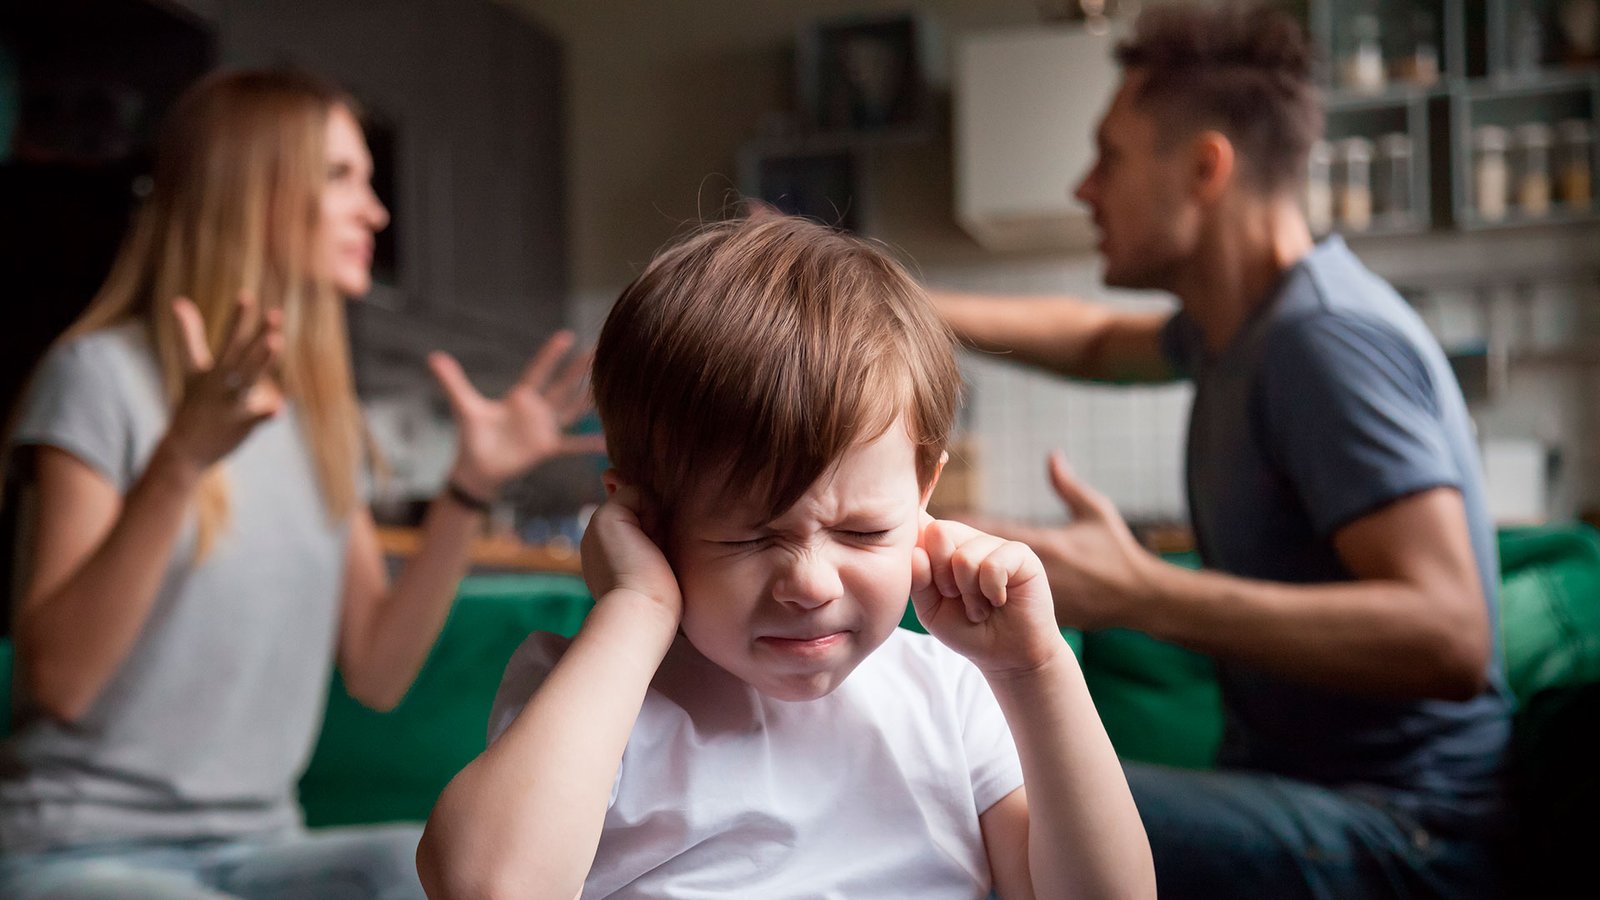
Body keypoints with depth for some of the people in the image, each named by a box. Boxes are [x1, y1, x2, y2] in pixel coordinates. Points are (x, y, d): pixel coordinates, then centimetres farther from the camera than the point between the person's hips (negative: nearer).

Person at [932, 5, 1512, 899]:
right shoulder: (1244, 323, 11)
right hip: (1288, 782, 10)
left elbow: (1449, 634, -29)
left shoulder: (1325, 339, -19)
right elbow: (1100, 340, 33)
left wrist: (1137, 592, -35)